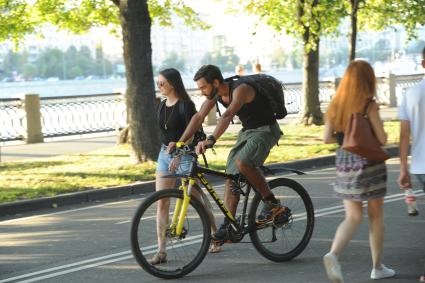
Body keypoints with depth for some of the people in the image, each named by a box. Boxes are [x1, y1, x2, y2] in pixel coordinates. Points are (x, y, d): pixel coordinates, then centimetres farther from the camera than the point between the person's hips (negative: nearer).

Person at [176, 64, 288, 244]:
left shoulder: (240, 90, -29)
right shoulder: (215, 93, -4)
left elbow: (228, 116, -44)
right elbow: (199, 117, -1)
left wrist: (210, 140, -56)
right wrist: (180, 142, -9)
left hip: (266, 130, -9)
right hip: (247, 131, 9)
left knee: (242, 162, -31)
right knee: (231, 175, 0)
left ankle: (272, 204, -15)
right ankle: (227, 228, 4)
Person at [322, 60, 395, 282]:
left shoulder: (336, 104, 2)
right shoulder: (370, 105, -13)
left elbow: (327, 138, 2)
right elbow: (382, 139, -12)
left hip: (344, 164, 4)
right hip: (370, 164, -4)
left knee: (353, 217, 7)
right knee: (376, 216, 12)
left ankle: (333, 254, -18)